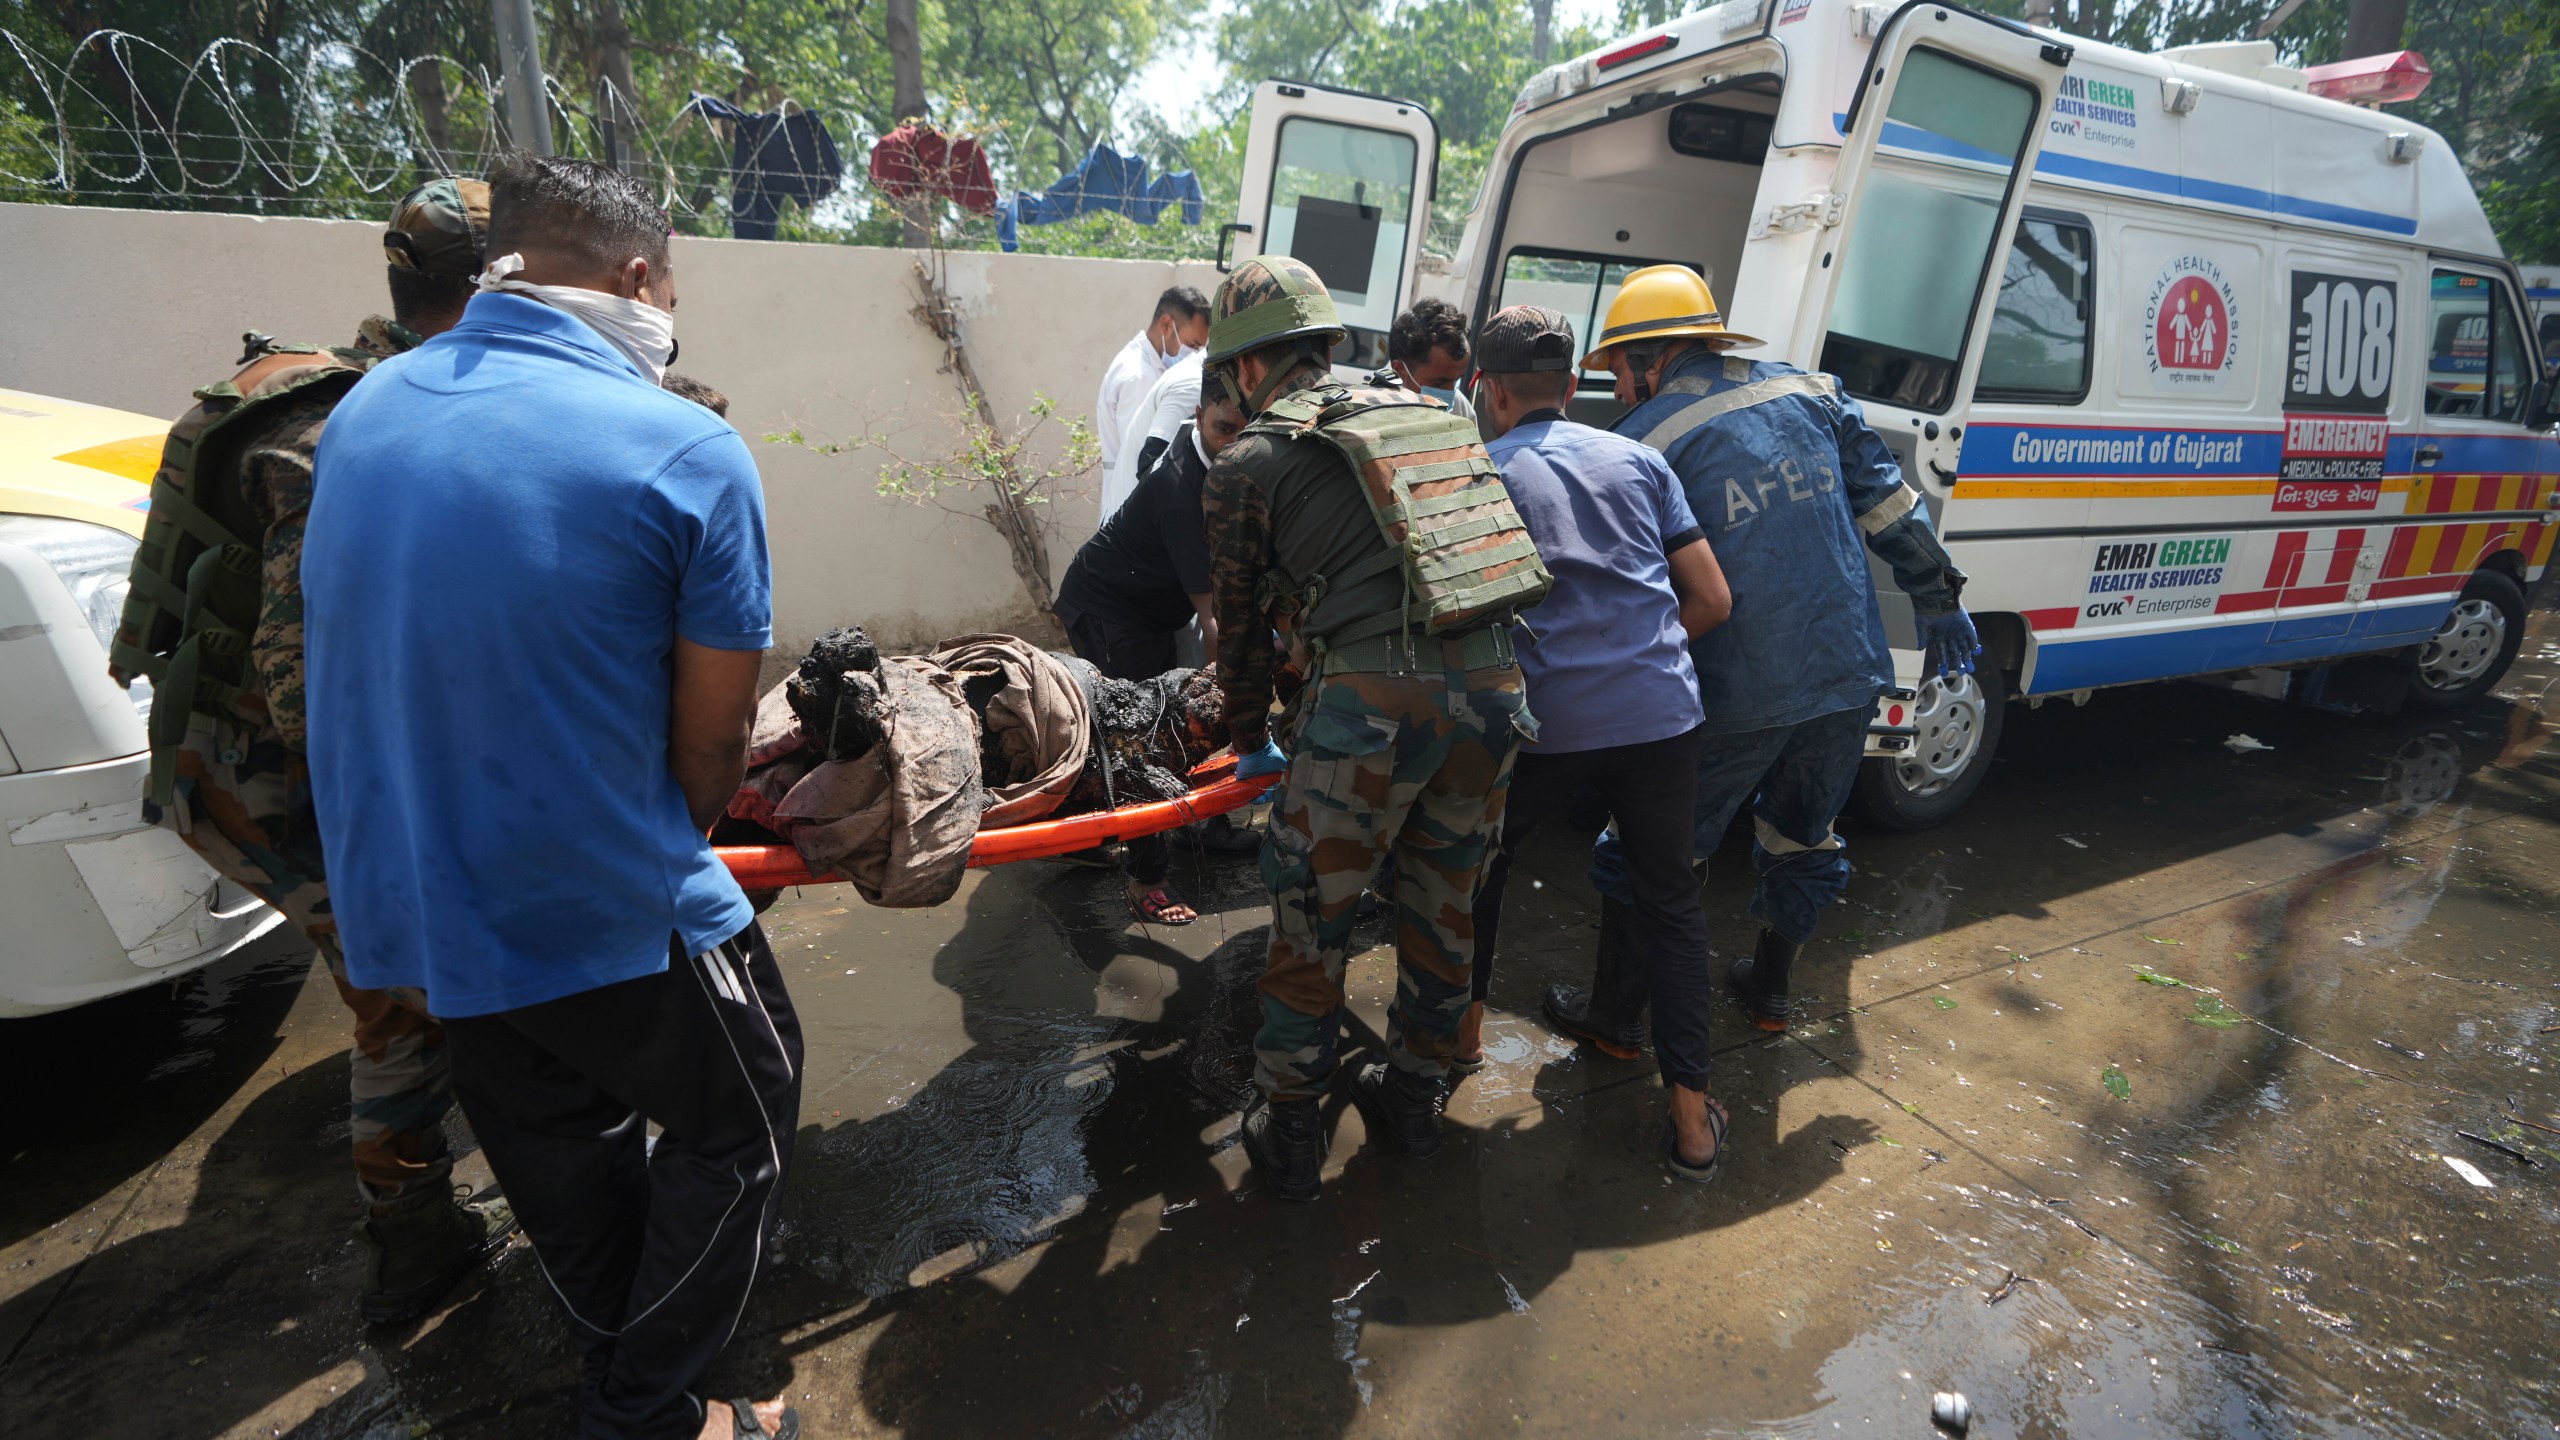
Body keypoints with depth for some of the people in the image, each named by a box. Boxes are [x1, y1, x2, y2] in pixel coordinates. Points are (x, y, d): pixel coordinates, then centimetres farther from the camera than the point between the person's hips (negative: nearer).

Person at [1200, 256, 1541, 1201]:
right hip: (1491, 684, 6)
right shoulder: (1427, 415, 22)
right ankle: (1413, 1098, 42)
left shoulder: (1246, 464, 8)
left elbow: (1243, 620, 14)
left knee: (1310, 915, 12)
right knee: (1444, 903, 22)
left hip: (1370, 698, -5)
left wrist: (1250, 742, 29)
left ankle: (1288, 1134, 27)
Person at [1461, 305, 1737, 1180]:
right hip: (1660, 715, 3)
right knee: (1669, 897, 18)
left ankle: (1465, 1025, 38)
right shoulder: (1638, 461, 12)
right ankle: (1691, 1114, 18)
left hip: (1540, 723, -2)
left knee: (1479, 863, 23)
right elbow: (1712, 600, 10)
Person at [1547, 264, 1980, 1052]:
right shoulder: (1809, 391, 10)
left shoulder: (1647, 440, -7)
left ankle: (1614, 1014, 22)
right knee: (1803, 835, 25)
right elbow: (1886, 500, 12)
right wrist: (1938, 601, 18)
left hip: (1736, 692, -6)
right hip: (1850, 673, 6)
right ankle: (1771, 987, 42)